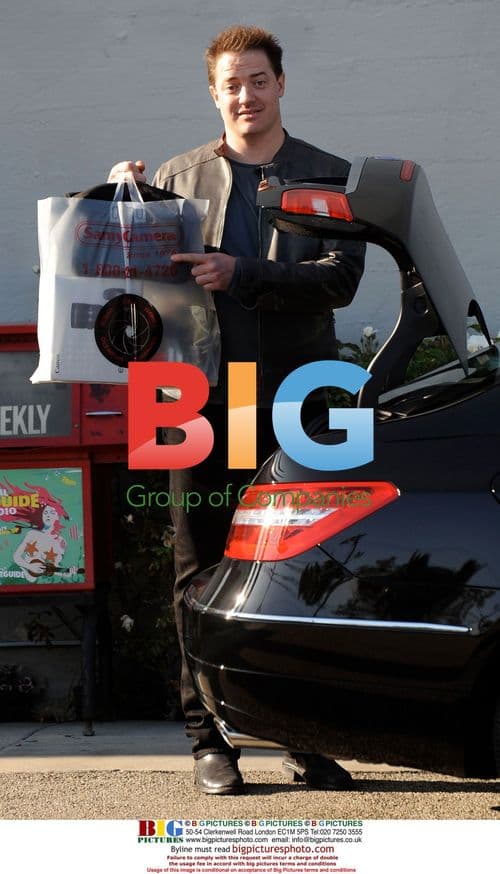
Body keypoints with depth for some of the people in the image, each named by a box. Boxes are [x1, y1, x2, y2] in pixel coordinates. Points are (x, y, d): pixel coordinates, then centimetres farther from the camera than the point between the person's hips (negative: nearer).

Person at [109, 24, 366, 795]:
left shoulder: (330, 176, 9)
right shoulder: (178, 176, 13)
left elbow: (341, 277, -6)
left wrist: (241, 275, -17)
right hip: (205, 398, 1)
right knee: (202, 573, 1)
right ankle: (210, 739, 10)